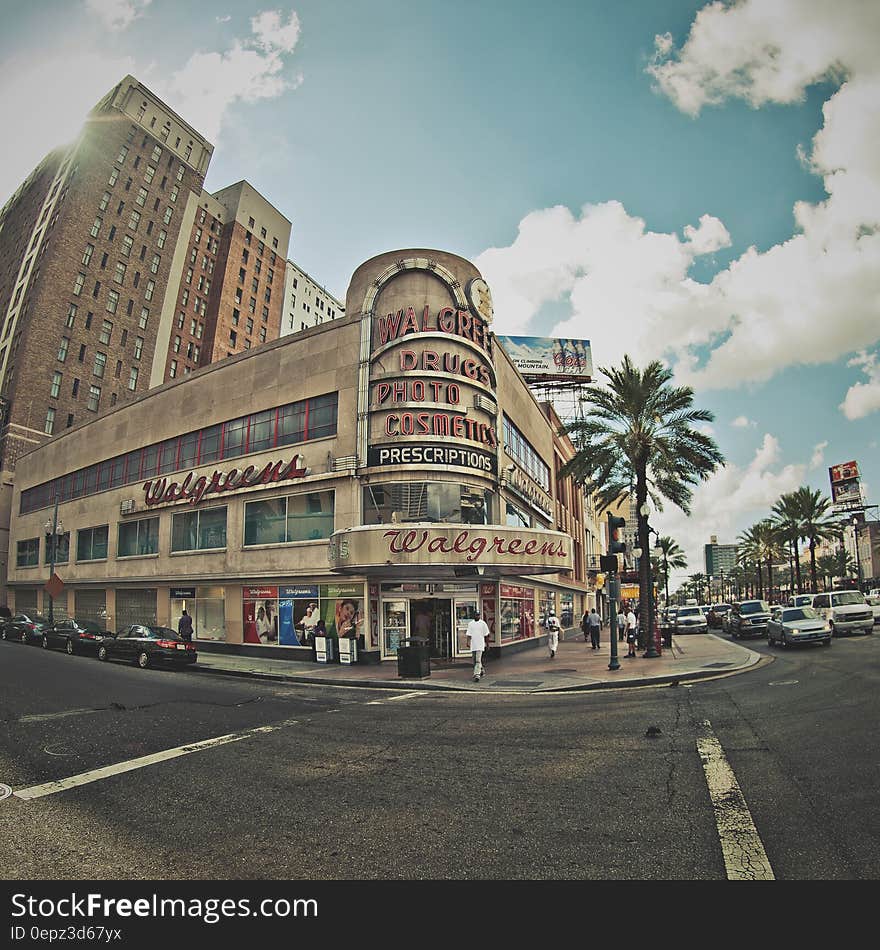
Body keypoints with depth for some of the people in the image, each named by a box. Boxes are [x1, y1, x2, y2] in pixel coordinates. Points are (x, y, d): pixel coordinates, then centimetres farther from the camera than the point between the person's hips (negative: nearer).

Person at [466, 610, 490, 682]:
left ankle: (477, 675, -16)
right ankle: (481, 670, 34)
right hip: (473, 645, 4)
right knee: (475, 660, 13)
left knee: (478, 660, -13)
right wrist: (468, 642, -7)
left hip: (480, 645, -4)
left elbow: (486, 634, 5)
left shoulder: (483, 623, 0)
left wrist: (486, 643, 5)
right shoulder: (470, 624, 7)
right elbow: (469, 634, 5)